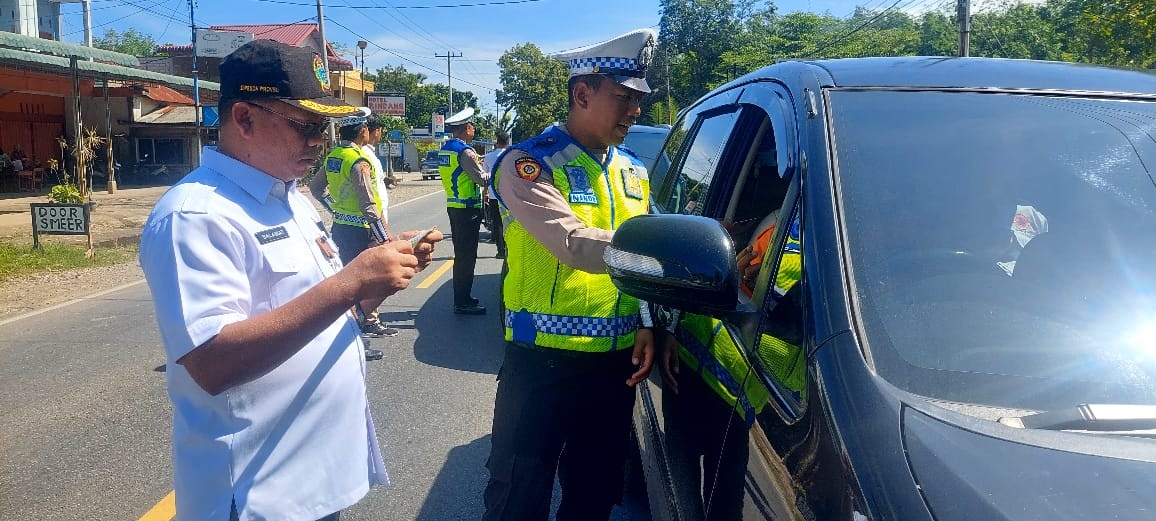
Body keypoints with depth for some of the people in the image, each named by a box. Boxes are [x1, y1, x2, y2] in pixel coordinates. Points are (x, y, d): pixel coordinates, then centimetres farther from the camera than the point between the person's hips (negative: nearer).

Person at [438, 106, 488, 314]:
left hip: (453, 205, 9)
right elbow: (482, 178, -17)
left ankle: (462, 297, 26)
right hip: (468, 209, -9)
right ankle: (462, 302, 2)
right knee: (467, 255, -3)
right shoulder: (465, 151, -17)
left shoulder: (444, 149, 11)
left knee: (461, 253, 17)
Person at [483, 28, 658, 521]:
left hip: (616, 362, 6)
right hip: (543, 363, -6)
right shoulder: (528, 164, -12)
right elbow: (577, 245, -28)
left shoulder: (633, 173, 10)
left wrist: (646, 323, 1)